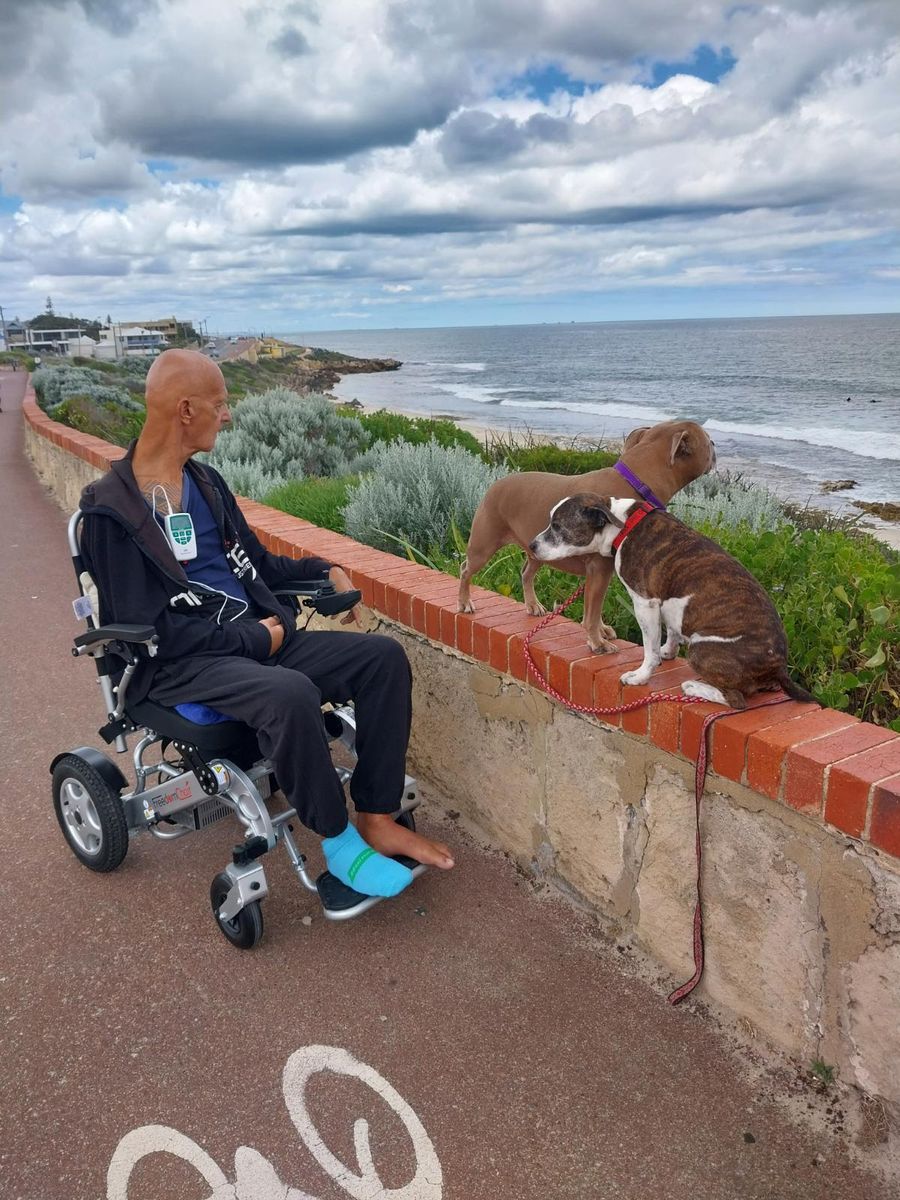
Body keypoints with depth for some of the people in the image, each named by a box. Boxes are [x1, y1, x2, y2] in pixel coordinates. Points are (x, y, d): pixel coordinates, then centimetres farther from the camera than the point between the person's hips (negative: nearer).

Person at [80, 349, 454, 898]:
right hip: (180, 665, -7)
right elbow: (150, 626, -15)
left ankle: (378, 820, -4)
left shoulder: (205, 481, 14)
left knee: (384, 656, -10)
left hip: (258, 639, 8)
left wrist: (324, 570, 10)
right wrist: (256, 637, -15)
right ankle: (339, 842, -13)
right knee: (291, 693, -37)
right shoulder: (111, 510, -10)